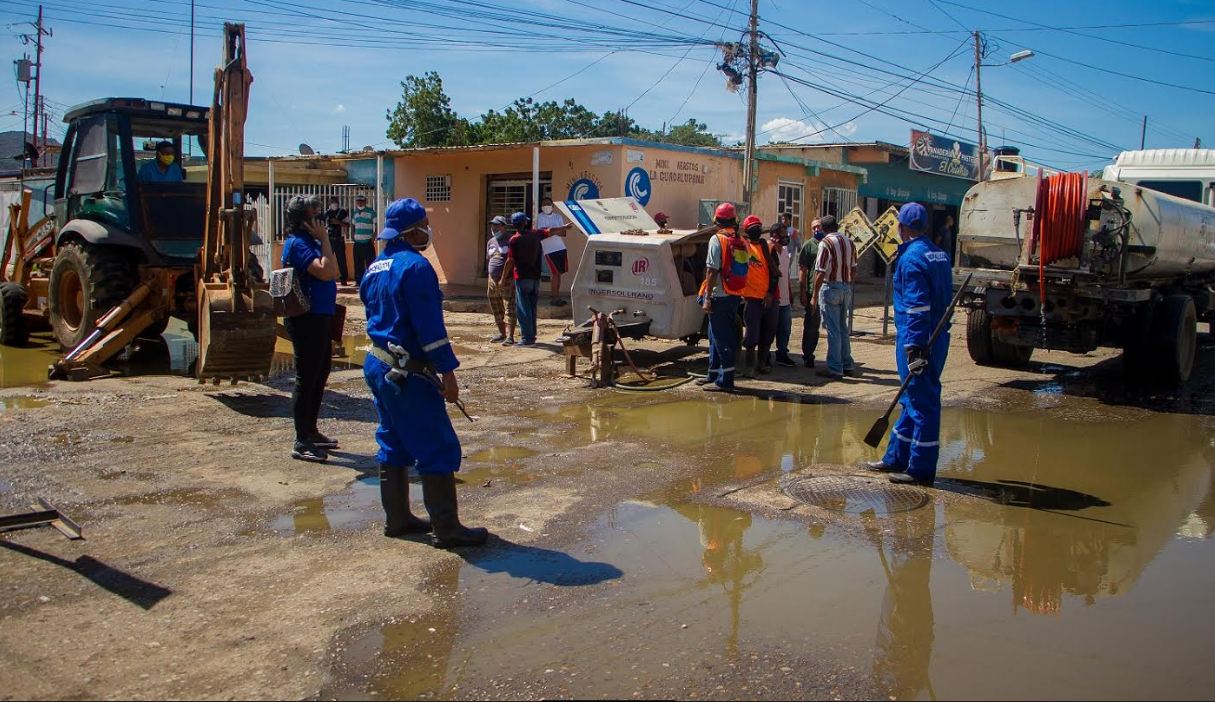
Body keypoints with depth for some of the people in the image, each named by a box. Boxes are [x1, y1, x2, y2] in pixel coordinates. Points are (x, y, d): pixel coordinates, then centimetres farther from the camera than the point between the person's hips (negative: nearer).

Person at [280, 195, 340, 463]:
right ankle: (301, 443, 1)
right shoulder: (298, 244, -14)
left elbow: (334, 273, 15)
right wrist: (324, 239, -19)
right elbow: (325, 272, -26)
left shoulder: (311, 241, 15)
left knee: (320, 376, 18)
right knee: (306, 379, -5)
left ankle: (311, 432, 30)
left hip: (320, 317, 10)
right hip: (307, 319, -10)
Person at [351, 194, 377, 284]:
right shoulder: (355, 212, 14)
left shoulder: (371, 211, -4)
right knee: (358, 263, 9)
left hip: (368, 241, -6)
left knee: (370, 262, -7)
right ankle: (358, 280, 15)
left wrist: (374, 236, -15)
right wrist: (353, 235, 11)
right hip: (357, 242, 6)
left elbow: (376, 225, -6)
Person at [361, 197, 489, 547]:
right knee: (438, 450, -5)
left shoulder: (375, 268, 12)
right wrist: (447, 371, -19)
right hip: (409, 373, -10)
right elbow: (429, 325, -21)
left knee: (394, 446, 17)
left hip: (379, 366, 10)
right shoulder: (414, 266, -17)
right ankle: (446, 529, -2)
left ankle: (397, 518, 24)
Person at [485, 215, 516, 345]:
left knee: (509, 308, -10)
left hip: (507, 280, -8)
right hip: (493, 280, 8)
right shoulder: (490, 242, 16)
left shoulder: (510, 240, -7)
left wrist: (504, 279, -15)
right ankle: (502, 333, 25)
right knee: (496, 310, 13)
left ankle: (510, 336, -13)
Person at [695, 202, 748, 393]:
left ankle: (725, 380, -1)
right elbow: (745, 270, 10)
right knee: (715, 336, 18)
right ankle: (714, 375, 26)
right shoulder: (742, 242, 8)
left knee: (721, 338, -3)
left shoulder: (717, 240, -11)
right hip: (735, 296, 7)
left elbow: (712, 271, -16)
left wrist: (707, 298, -14)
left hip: (719, 296, -7)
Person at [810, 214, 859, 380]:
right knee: (843, 328, 17)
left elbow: (820, 272, -16)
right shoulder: (849, 242, 9)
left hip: (831, 288, -7)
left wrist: (814, 295, -12)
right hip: (846, 288, 7)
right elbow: (853, 269, 11)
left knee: (833, 330, -2)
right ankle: (847, 365, 22)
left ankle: (835, 369, 1)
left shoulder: (825, 243, -13)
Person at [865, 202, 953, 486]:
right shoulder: (940, 255, 13)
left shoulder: (911, 258, -15)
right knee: (913, 399, 17)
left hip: (917, 339, -9)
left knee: (921, 402, -3)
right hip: (937, 337, 10)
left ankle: (921, 470, 4)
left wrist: (914, 347, -21)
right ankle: (897, 458, 28)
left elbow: (917, 307, -21)